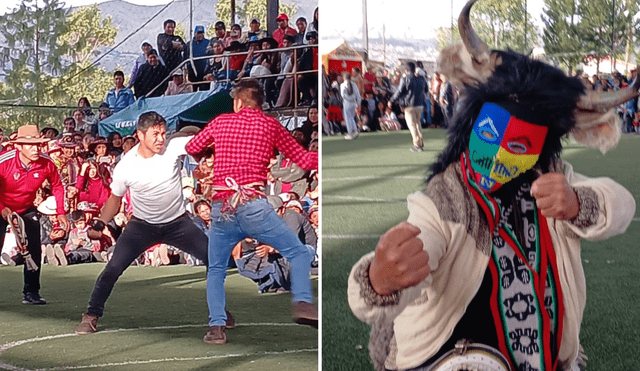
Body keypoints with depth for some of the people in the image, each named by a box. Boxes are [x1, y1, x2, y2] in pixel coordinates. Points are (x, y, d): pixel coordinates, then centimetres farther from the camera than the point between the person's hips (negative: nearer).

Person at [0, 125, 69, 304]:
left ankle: (31, 293, 11)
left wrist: (61, 213, -2)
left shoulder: (47, 164, -19)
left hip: (27, 209, 3)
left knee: (34, 250, -1)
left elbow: (57, 186, 0)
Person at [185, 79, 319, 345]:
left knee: (216, 270, 18)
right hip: (252, 204, -3)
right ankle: (303, 302, -15)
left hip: (221, 207, 3)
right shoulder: (270, 125, 8)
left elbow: (192, 148, 28)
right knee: (298, 253, 7)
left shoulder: (221, 122, 14)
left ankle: (216, 326, 4)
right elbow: (303, 159, 13)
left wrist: (208, 154, 48)